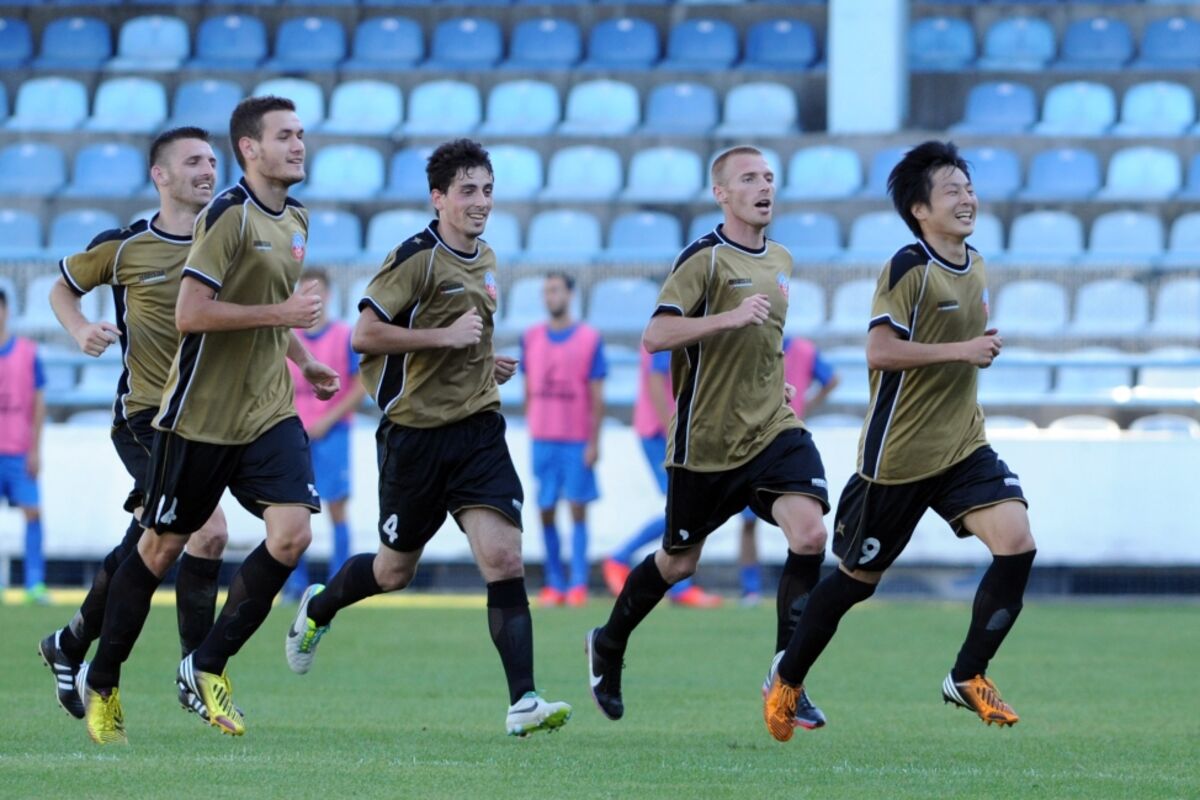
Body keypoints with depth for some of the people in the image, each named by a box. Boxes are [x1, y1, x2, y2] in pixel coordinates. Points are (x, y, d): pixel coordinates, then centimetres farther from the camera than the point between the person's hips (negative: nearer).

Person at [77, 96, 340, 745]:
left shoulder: (295, 220, 12)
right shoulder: (228, 216, -15)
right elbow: (189, 313, -23)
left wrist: (303, 361, 21)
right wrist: (280, 313, -22)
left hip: (268, 411, 7)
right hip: (200, 415, -7)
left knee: (292, 533, -11)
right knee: (162, 547, 3)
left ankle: (207, 666, 3)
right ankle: (101, 684, 20)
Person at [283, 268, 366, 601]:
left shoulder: (345, 336, -2)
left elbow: (361, 387, -4)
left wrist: (327, 420, -11)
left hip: (331, 433, -3)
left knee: (336, 508, -3)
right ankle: (295, 583, 7)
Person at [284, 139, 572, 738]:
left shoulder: (485, 260, 13)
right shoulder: (415, 258, -12)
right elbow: (364, 333, -19)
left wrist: (487, 361, 12)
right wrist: (447, 336, -20)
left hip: (478, 427, 5)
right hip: (416, 432, -5)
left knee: (504, 561, -12)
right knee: (395, 570, 10)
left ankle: (523, 702, -17)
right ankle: (316, 609, 43)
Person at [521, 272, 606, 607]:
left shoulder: (589, 339, -2)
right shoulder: (531, 338, 8)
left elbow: (596, 397, -3)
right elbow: (528, 391, 13)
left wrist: (594, 443, -7)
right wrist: (532, 431, 7)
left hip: (577, 441, -3)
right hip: (543, 440, 3)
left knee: (577, 509, -2)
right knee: (546, 511, 2)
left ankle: (578, 583, -2)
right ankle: (554, 583, 8)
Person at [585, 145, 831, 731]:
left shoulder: (780, 262, 11)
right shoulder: (704, 258, -12)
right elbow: (654, 337, -24)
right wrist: (731, 316, -32)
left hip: (773, 429, 5)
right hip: (706, 440, -5)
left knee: (809, 532, -18)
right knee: (679, 561, 9)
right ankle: (608, 646, 37)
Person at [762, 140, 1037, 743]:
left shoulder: (975, 269, 9)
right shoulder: (909, 268, -16)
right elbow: (879, 352, -25)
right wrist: (963, 351, -25)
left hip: (964, 445, 6)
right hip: (898, 453, -6)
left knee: (1016, 543, -15)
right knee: (858, 577, 6)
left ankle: (968, 677, -1)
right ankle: (785, 683, 27)